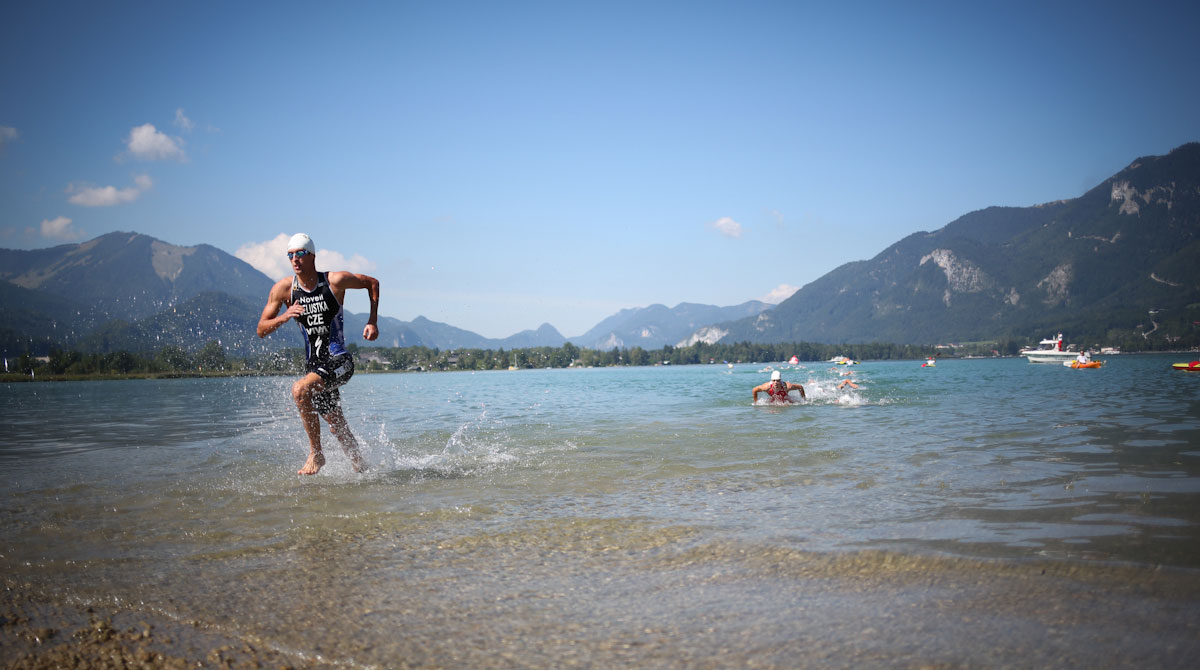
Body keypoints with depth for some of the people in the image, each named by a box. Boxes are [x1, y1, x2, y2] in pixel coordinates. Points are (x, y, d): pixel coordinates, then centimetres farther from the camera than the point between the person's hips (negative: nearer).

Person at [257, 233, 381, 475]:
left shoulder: (336, 281, -9)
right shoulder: (283, 288, -1)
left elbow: (372, 283, 7)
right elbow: (261, 330, 1)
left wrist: (372, 322, -2)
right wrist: (284, 317, -19)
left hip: (339, 362, -5)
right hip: (314, 364, 5)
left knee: (300, 390, -31)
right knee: (338, 428, 16)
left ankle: (316, 454, -16)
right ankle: (360, 469, 39)